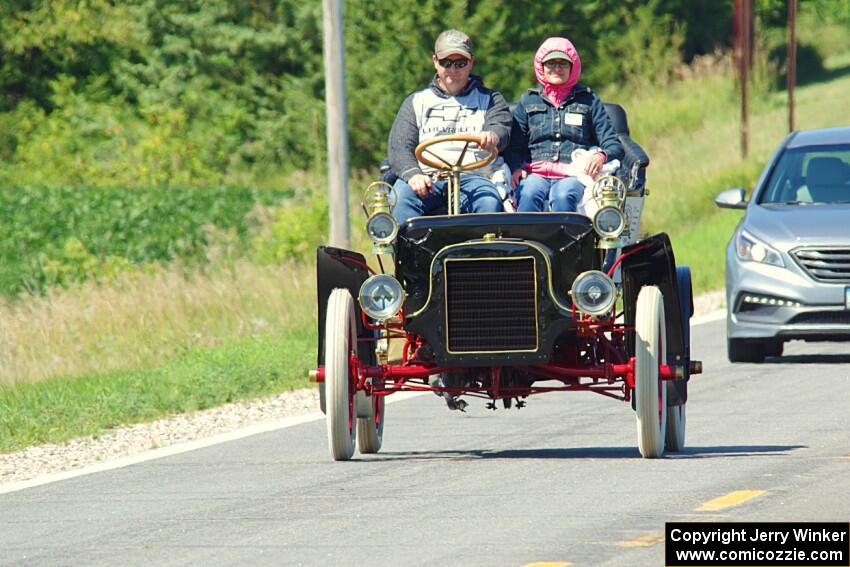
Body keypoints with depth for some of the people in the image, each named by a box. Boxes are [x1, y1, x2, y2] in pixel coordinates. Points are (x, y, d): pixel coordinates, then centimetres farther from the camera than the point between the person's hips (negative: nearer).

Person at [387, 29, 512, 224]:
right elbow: (399, 147, 12)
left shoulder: (489, 100, 24)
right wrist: (413, 174, -13)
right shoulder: (416, 102, 25)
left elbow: (502, 128, 3)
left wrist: (492, 137, -26)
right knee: (401, 196, -33)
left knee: (489, 200, -35)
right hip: (427, 177, 1)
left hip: (472, 177, -1)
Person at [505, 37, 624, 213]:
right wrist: (516, 168, -6)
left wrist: (601, 156, -10)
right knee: (530, 194, -35)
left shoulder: (588, 100, 19)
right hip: (536, 174, 1)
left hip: (574, 175, -1)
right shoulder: (528, 101, 21)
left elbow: (614, 145, 13)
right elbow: (512, 147, 16)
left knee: (563, 196, -36)